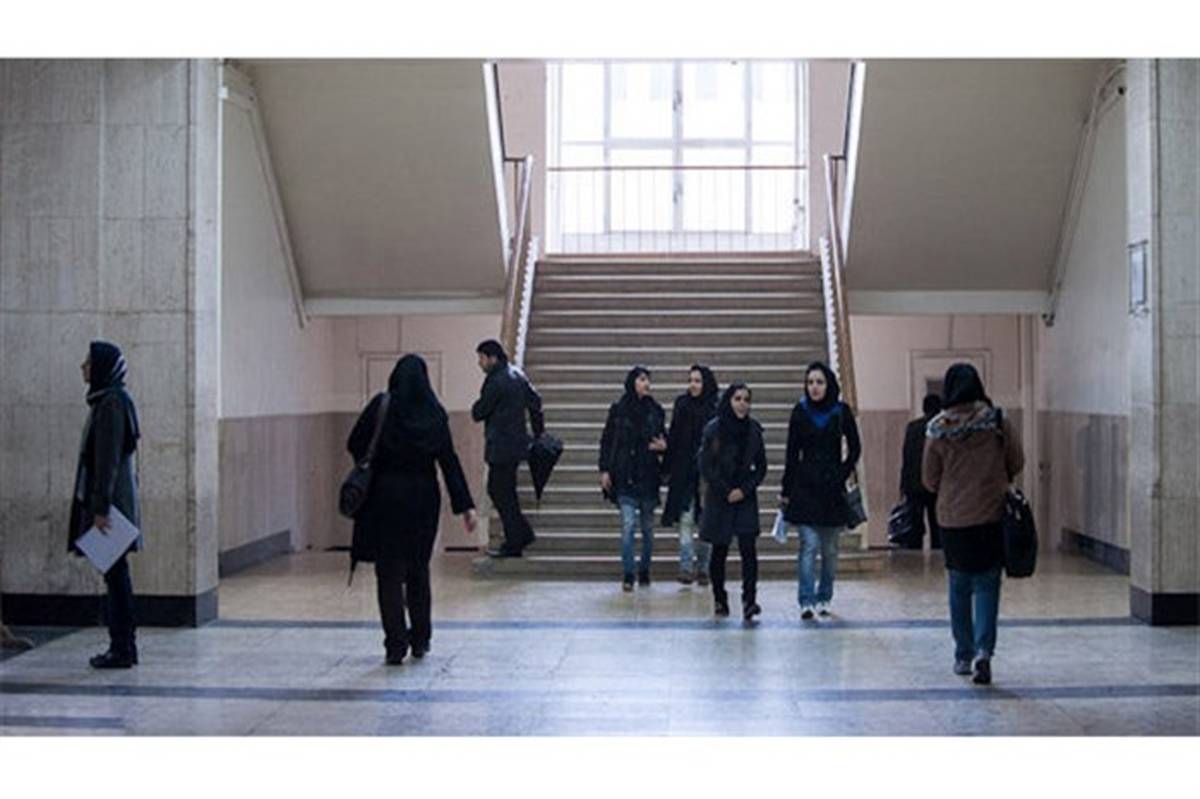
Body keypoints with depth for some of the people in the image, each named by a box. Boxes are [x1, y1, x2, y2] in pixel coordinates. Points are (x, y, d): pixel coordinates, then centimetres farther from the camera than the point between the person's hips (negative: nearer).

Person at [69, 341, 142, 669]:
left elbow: (108, 459, -20)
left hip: (110, 500, -10)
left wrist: (101, 508, -21)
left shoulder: (112, 404, -15)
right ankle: (123, 644, 16)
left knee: (115, 571, -5)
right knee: (114, 572, 11)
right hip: (111, 499, 10)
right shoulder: (108, 401, 15)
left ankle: (122, 648, -1)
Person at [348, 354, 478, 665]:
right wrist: (465, 505, -2)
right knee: (418, 569, 17)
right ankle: (420, 639, 21)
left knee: (390, 573, 3)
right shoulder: (434, 413, -1)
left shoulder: (381, 406, -7)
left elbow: (355, 445, -6)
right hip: (423, 498, 3)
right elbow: (449, 462, -2)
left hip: (386, 495, -3)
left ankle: (396, 643, 0)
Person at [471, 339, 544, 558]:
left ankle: (513, 545, 5)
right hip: (515, 442, 9)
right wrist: (539, 432, 24)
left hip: (502, 447, -9)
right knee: (496, 490, 18)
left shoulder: (496, 382, -18)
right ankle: (523, 533, 20)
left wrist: (476, 407, 8)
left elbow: (479, 413, -14)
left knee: (503, 494, -1)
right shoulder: (517, 375, 11)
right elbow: (535, 402, 18)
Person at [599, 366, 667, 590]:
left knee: (647, 527, 9)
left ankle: (644, 571, 22)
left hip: (648, 476, 2)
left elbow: (663, 438, 15)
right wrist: (604, 470, -4)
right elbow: (606, 441, 3)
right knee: (628, 525, -11)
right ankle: (627, 575, -7)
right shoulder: (618, 410, 0)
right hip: (624, 477, -2)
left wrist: (664, 446, -9)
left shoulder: (655, 410, 5)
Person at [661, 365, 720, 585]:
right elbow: (673, 438, 8)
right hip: (684, 473, 1)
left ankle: (703, 568, 15)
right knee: (685, 519, -4)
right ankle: (686, 567, -3)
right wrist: (667, 468, 4)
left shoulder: (716, 410, -2)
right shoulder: (681, 405, 6)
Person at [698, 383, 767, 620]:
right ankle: (719, 599, 21)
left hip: (746, 497, 1)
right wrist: (726, 492, -8)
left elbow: (761, 467, 6)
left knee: (748, 548, -12)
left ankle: (749, 600, -16)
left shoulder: (753, 429, 2)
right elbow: (705, 467, -5)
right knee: (719, 550, 7)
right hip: (719, 498, -1)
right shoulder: (713, 429, -6)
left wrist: (744, 489, -6)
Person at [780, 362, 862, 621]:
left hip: (832, 489, 1)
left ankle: (824, 597, 20)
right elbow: (791, 454, 5)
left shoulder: (841, 412, 1)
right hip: (805, 486, -1)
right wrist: (785, 491, 4)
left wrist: (842, 474, -3)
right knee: (809, 544, -10)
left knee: (829, 548, 7)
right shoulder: (800, 412, 2)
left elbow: (854, 448, 8)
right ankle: (807, 601, -11)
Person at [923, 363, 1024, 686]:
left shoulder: (937, 430, -7)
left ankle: (963, 656, 19)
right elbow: (1016, 463, 4)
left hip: (953, 519, 0)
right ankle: (984, 650, -11)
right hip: (992, 516, 0)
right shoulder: (997, 421, -7)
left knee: (959, 587, 13)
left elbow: (929, 480, 1)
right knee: (987, 585, 5)